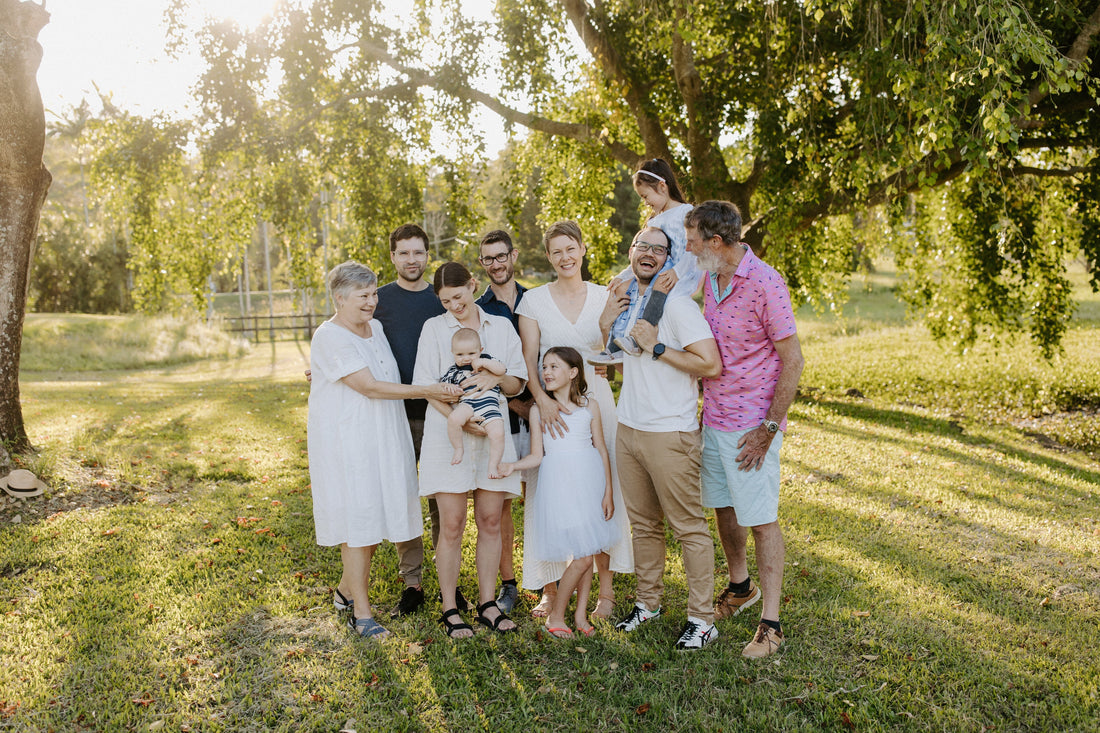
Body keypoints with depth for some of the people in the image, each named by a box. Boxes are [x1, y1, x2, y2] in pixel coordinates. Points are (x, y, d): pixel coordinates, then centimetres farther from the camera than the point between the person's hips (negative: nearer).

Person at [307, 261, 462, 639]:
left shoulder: (376, 328, 11)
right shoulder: (330, 338, -15)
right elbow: (370, 387, -21)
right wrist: (427, 391, -23)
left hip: (383, 439, 8)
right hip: (346, 442, -7)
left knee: (377, 516, 11)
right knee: (358, 521, -3)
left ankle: (346, 590, 31)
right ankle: (361, 612, 8)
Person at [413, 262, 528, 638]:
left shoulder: (501, 326, 11)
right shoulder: (434, 328, 4)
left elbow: (518, 381, 9)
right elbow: (426, 387, -3)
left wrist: (496, 379, -13)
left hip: (493, 433, 3)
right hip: (446, 434, -2)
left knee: (490, 521, 5)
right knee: (452, 524, -3)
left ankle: (487, 603, 17)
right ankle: (450, 609, 8)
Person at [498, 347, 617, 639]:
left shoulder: (589, 405, 6)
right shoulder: (539, 409, 3)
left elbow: (601, 450, 8)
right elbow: (537, 455, 3)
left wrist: (608, 492, 5)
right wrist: (512, 466, -15)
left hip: (589, 481, 3)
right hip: (559, 483, -3)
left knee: (589, 551, 6)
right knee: (582, 556, -8)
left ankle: (581, 613, 22)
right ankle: (556, 615, 9)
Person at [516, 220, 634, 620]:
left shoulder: (603, 297, 6)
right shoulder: (534, 300, 1)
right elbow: (529, 360, -6)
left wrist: (608, 323, -10)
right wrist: (542, 399, -20)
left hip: (596, 399, 1)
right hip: (549, 403, -1)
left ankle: (606, 590, 15)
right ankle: (549, 590, 14)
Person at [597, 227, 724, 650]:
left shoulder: (678, 305, -12)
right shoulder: (625, 303, 12)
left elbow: (712, 365, -20)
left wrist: (658, 348, -17)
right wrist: (606, 329, 5)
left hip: (670, 433, -7)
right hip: (628, 429, 8)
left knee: (688, 526, 0)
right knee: (643, 524, 17)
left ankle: (701, 619, 9)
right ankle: (648, 602, 31)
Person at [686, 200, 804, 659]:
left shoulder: (765, 284, -18)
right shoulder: (711, 279, 6)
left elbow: (793, 361, -16)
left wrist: (768, 428, -17)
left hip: (751, 425, -7)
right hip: (713, 416, 8)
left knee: (761, 520, 0)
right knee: (723, 508, 18)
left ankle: (770, 623, 11)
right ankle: (740, 587, 41)